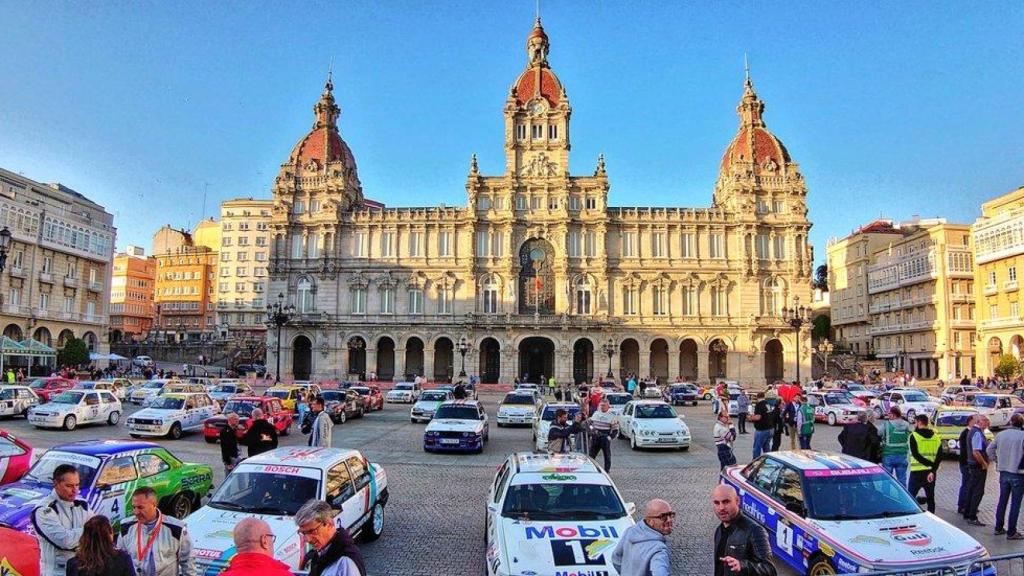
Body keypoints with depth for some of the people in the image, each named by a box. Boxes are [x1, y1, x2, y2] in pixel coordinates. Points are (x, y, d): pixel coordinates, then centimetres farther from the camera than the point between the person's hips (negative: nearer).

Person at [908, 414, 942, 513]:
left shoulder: (914, 436, -8)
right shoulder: (936, 437, 6)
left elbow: (916, 455, -17)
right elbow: (940, 456, -2)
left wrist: (930, 465, -13)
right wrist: (933, 470, -8)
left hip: (917, 472, -5)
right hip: (931, 472, 5)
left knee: (910, 497, 3)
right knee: (930, 498, 14)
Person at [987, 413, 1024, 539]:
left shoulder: (1001, 434, 2)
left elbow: (990, 449, 6)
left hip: (1003, 473, 5)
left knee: (1002, 501, 15)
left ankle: (999, 528, 22)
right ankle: (1011, 532, 7)